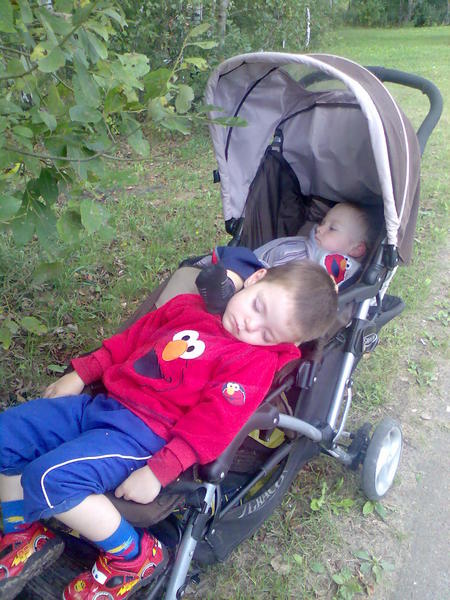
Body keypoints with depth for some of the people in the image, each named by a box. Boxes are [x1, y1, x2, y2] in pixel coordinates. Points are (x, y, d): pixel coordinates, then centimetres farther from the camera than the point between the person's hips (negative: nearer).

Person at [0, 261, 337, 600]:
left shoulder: (256, 361, -10)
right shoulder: (193, 306, 10)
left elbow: (212, 423, -18)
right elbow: (135, 336, 17)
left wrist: (158, 472, -25)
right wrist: (81, 374, 15)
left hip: (145, 432, -8)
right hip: (101, 402, 8)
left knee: (48, 479, -26)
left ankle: (134, 557, -3)